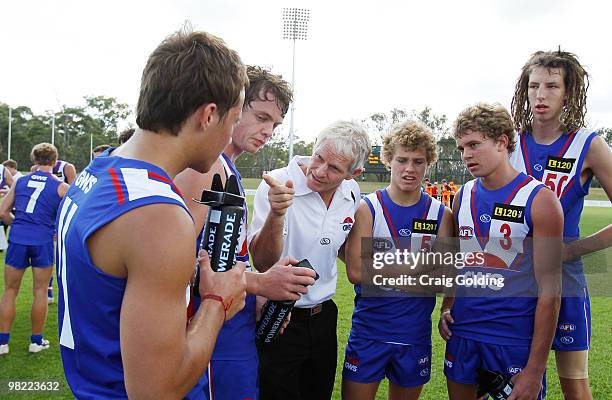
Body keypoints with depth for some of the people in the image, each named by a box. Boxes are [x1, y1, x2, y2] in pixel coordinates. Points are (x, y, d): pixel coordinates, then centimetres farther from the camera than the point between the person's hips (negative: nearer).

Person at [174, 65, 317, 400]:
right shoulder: (206, 164, -16)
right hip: (218, 341, -10)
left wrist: (260, 297, 6)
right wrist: (259, 283, -21)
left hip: (238, 331, 10)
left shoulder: (227, 169, 15)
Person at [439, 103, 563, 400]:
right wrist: (447, 307, 5)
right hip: (462, 331, 5)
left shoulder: (539, 201, -12)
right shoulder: (463, 196, 5)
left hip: (516, 339, -5)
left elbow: (550, 290, -13)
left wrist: (535, 370, -14)